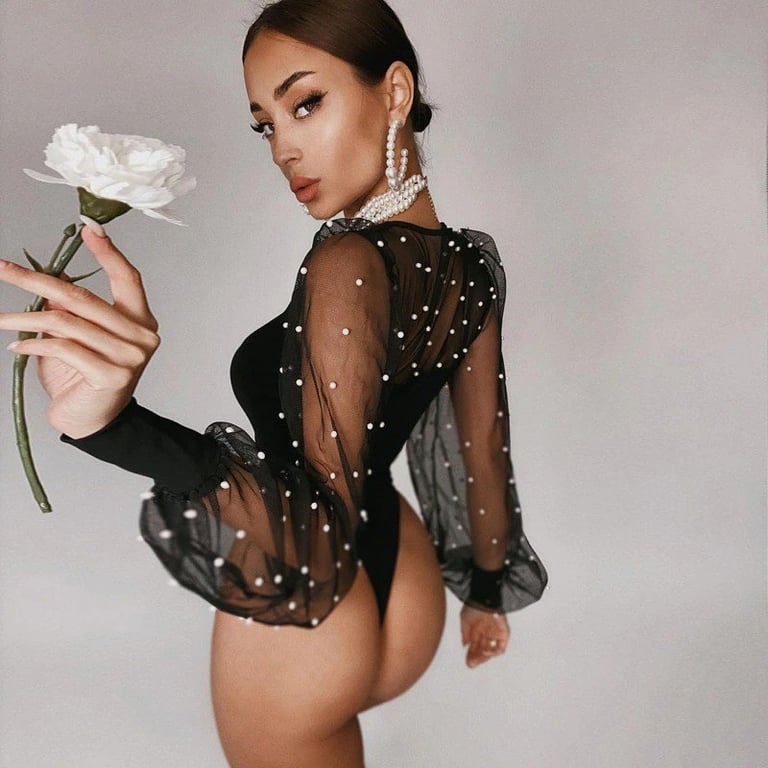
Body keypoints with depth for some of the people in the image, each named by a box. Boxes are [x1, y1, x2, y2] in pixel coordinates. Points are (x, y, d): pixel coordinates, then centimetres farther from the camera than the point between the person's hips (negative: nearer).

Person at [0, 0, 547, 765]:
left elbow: (324, 527, -35)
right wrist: (489, 589, 18)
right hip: (408, 595, 7)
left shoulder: (349, 265, -29)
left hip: (304, 622, -7)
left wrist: (117, 424, -50)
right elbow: (484, 452, 5)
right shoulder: (471, 264, -4)